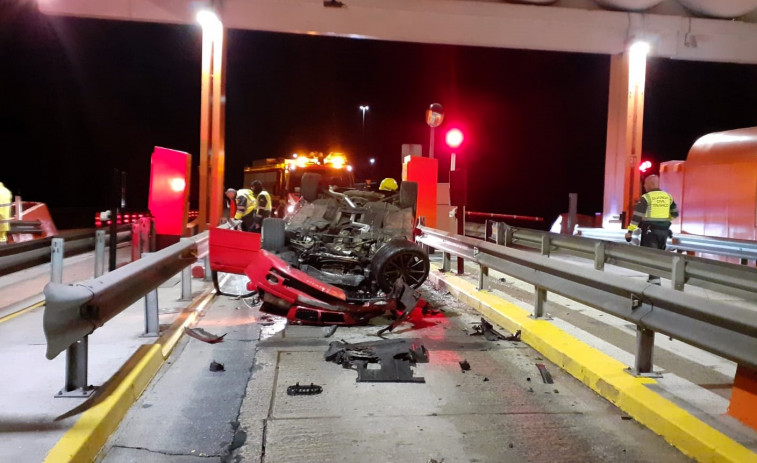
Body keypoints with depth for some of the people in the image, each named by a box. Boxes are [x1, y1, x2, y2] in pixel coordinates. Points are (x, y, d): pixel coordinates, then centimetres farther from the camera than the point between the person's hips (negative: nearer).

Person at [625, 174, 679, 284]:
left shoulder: (646, 197, -10)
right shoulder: (668, 196, 8)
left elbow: (637, 216, -15)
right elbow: (674, 214, 17)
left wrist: (630, 231, -12)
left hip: (650, 231, -6)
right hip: (664, 231, 6)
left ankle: (655, 281, -14)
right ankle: (653, 279, 24)